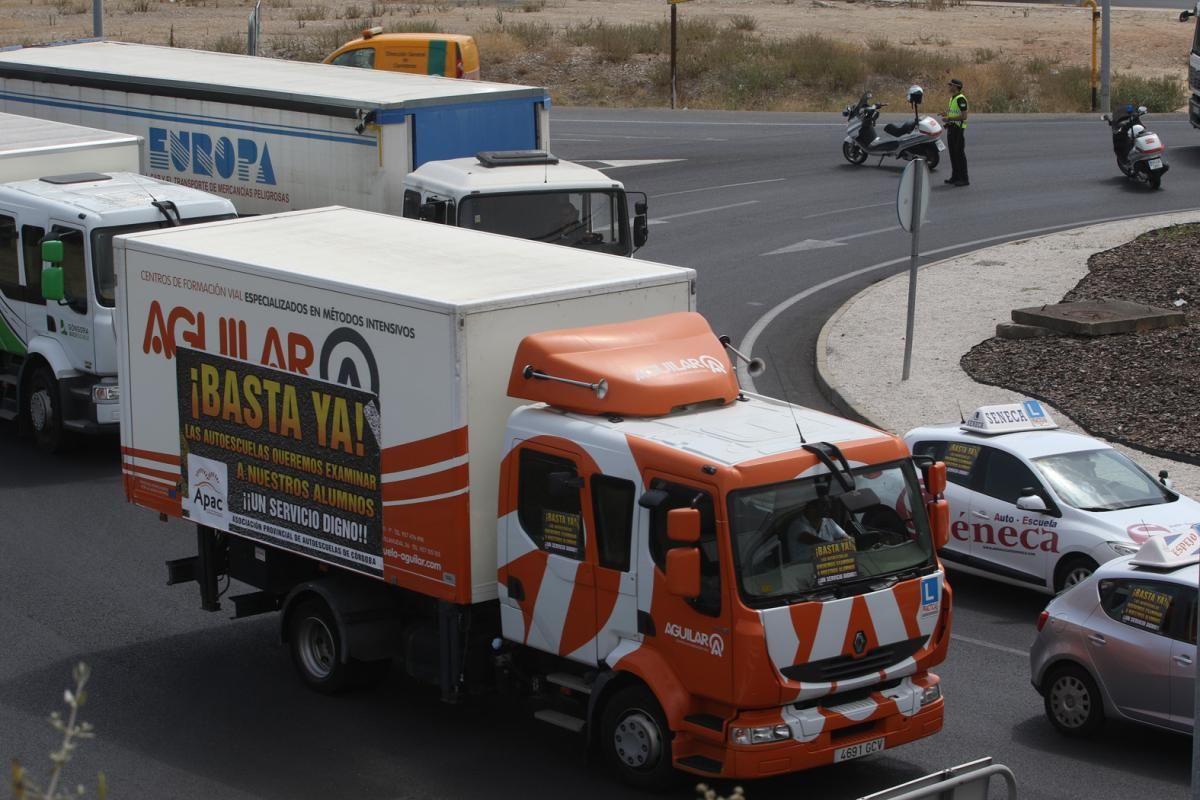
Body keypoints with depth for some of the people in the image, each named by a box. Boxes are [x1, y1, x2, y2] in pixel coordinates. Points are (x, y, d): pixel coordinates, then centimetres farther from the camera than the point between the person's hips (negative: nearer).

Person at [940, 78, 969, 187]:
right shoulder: (952, 98, 16)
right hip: (951, 128, 10)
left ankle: (964, 179, -5)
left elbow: (964, 116, -21)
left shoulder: (961, 99, -15)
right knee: (953, 153, 12)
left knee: (960, 153, -8)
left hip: (958, 128, -10)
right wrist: (947, 114, 8)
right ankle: (955, 177, 18)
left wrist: (949, 118, -21)